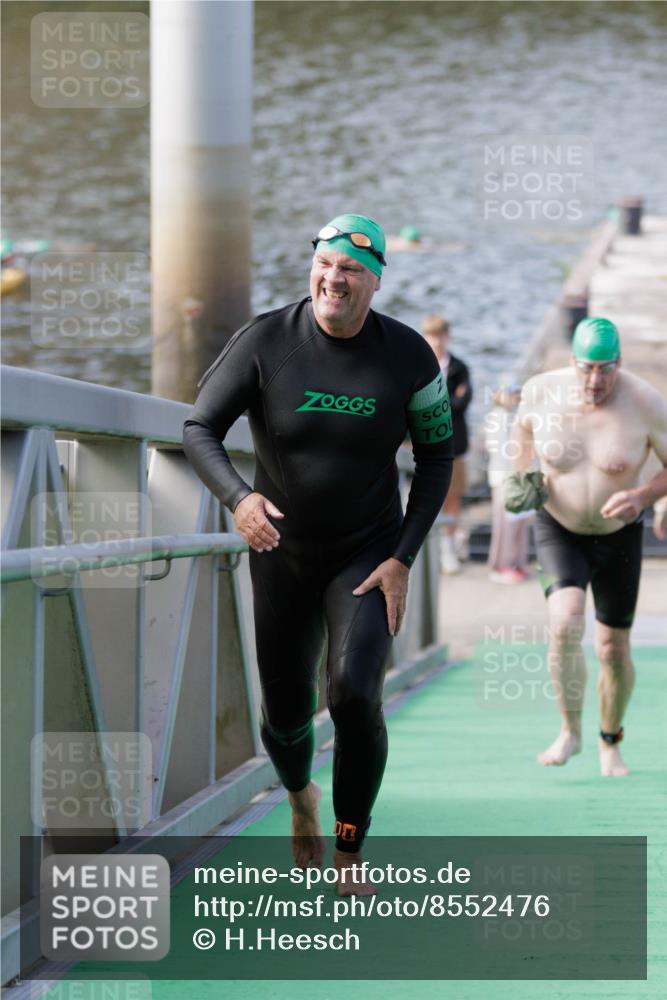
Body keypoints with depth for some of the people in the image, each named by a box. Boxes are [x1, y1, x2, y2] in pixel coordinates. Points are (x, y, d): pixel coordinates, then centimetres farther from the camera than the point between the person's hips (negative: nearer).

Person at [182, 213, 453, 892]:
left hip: (368, 556, -1)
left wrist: (402, 560, -10)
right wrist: (238, 498, -33)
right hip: (282, 552, 1)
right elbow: (199, 430, -12)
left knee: (354, 696, -21)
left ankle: (349, 855, -3)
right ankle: (300, 795, 46)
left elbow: (436, 459, -2)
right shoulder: (266, 340, -13)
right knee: (286, 717, 9)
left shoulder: (408, 355, -11)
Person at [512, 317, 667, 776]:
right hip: (558, 529, 0)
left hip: (618, 536, 0)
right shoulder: (542, 392, -15)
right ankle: (570, 732, -8)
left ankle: (611, 742, 34)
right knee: (566, 621, -26)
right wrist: (524, 477, -6)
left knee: (614, 650, 6)